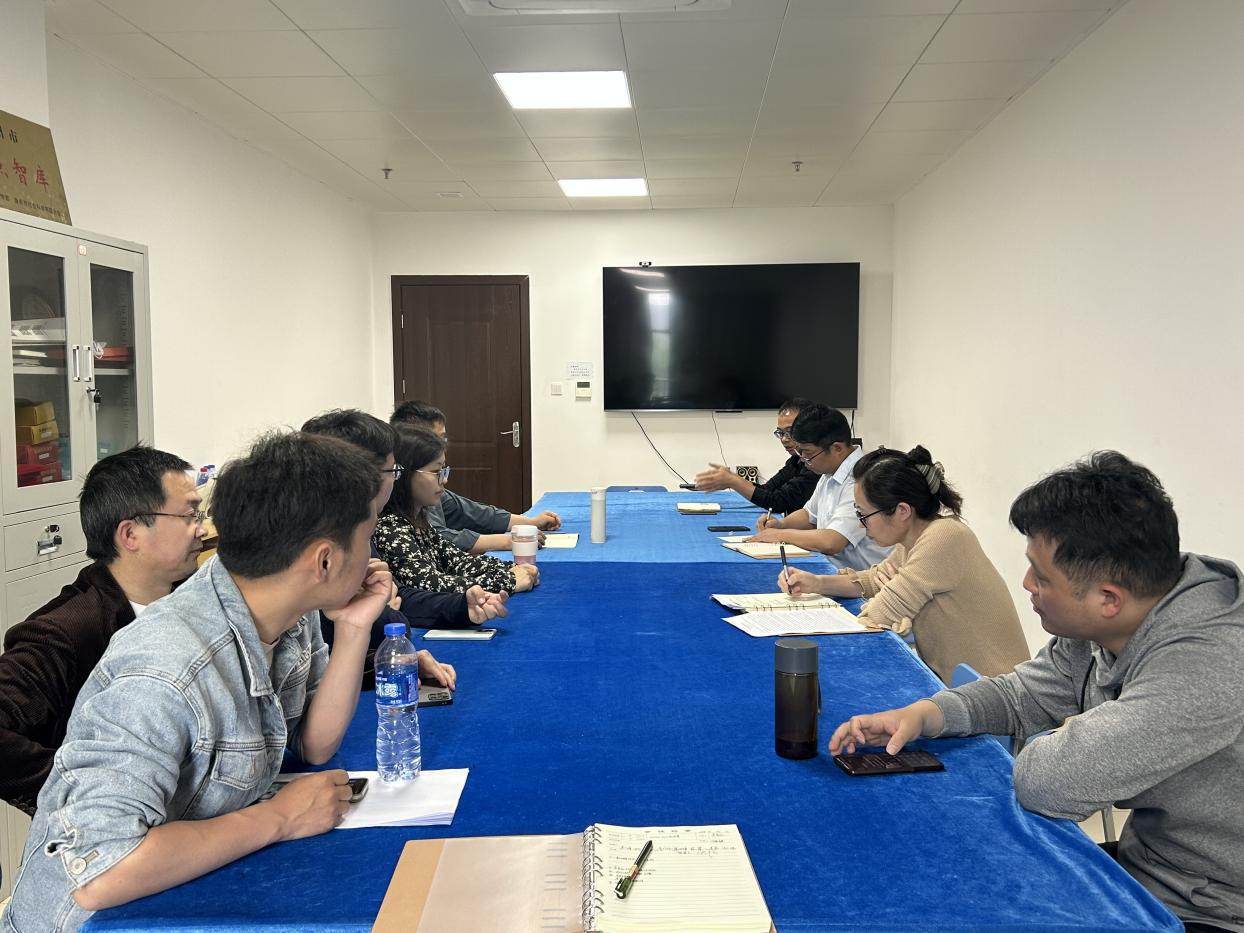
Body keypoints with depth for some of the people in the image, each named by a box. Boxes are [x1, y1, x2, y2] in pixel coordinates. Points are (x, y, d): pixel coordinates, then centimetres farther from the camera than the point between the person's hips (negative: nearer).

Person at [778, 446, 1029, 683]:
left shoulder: (945, 537, -24)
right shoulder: (913, 538, 2)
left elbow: (881, 614, -22)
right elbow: (876, 580, 17)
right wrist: (816, 583, 3)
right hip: (947, 678, 8)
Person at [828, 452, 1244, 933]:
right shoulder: (1100, 630, -6)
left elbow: (1048, 783, -35)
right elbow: (1020, 694, 8)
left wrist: (1065, 740, -11)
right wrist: (921, 714, -9)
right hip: (1141, 864, 7)